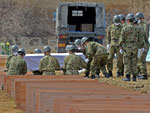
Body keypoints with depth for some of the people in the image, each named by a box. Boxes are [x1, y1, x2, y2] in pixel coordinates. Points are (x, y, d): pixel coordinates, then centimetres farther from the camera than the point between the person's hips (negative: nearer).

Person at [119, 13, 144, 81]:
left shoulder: (124, 28, -7)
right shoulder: (137, 29, 1)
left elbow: (122, 40, -8)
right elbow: (141, 40, 0)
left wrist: (121, 48, 3)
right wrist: (139, 47, 12)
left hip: (127, 48, -3)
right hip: (135, 48, 3)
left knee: (127, 63, 2)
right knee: (134, 63, 8)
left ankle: (128, 77, -2)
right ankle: (134, 77, 7)